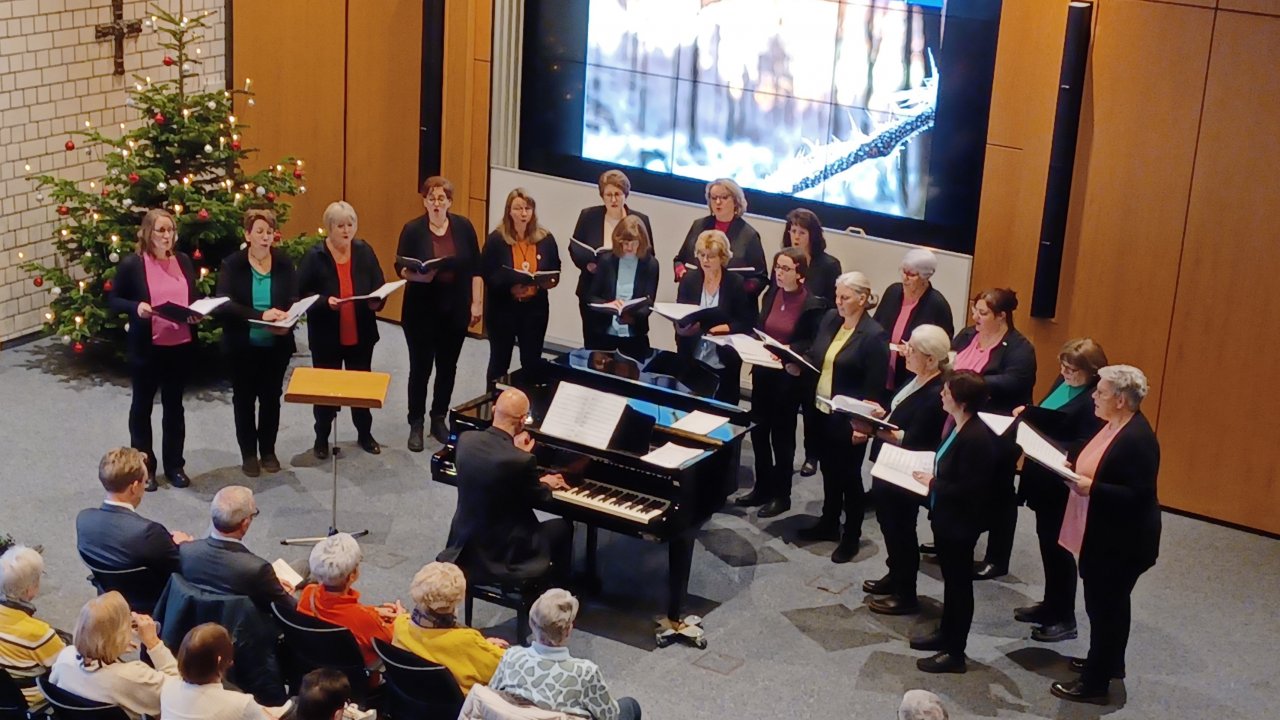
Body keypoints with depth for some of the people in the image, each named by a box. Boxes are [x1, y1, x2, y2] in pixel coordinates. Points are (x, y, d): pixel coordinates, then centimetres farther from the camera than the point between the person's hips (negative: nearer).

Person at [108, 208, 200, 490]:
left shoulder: (184, 261, 4)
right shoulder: (131, 264, -9)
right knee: (142, 406, 10)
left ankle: (175, 465, 26)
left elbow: (194, 298, 15)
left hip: (180, 347, 4)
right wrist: (135, 307, -22)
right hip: (146, 348, -4)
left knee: (174, 406, 15)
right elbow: (113, 300, -4)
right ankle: (143, 466, 22)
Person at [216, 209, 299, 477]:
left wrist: (286, 320, -28)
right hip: (243, 346, -2)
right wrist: (260, 315, -33)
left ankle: (268, 451, 28)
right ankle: (249, 454, 23)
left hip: (277, 345, 2)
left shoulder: (284, 263, -2)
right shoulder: (232, 265, -9)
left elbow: (295, 300, -5)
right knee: (244, 399, 10)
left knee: (271, 398, 12)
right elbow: (225, 304, -20)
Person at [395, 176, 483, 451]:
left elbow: (476, 268, 3)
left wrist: (477, 303, -1)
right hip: (421, 310, -2)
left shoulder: (463, 227, -1)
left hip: (455, 310, 2)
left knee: (448, 367, 11)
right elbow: (400, 267, -5)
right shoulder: (412, 229, -6)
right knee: (420, 367, 3)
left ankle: (439, 420, 25)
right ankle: (416, 425, 13)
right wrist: (418, 276, -26)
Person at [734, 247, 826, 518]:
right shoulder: (771, 295, 5)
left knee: (782, 435, 5)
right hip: (763, 373, 6)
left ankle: (781, 495, 18)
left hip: (790, 377, -6)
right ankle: (762, 488, 27)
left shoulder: (813, 305, -13)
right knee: (758, 431, 12)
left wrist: (788, 350, -25)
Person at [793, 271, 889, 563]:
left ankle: (852, 536, 20)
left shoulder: (874, 335, -19)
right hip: (822, 411, 7)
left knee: (849, 476, 6)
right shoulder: (830, 319, 2)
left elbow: (875, 389, -17)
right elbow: (814, 358, 13)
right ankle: (829, 523, 37)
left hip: (849, 419, -7)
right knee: (829, 470, 20)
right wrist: (797, 366, -7)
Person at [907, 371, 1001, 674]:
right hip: (945, 517, 9)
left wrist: (932, 483, -18)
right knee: (950, 578, 23)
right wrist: (931, 477, -2)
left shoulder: (977, 438, -27)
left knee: (959, 583, 4)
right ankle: (947, 633, 40)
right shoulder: (958, 427, 1)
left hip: (960, 523, -9)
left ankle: (955, 652, 16)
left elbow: (968, 489, -27)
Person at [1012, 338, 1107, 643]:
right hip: (1043, 478, 9)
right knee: (1046, 541, 19)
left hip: (1063, 485, -9)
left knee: (1058, 547, 1)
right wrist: (1027, 413, 2)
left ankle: (1064, 619, 13)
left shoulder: (1095, 401, -21)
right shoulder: (1063, 382, 6)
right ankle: (1051, 604, 34)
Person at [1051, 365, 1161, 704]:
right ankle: (1107, 663, 39)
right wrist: (1070, 466, -2)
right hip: (1103, 534, 10)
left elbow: (1139, 495, -28)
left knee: (1104, 605, 2)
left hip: (1123, 541, -10)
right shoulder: (1111, 425, 4)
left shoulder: (1138, 439, -26)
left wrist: (1091, 488, -32)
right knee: (1108, 602, 23)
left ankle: (1096, 683, 13)